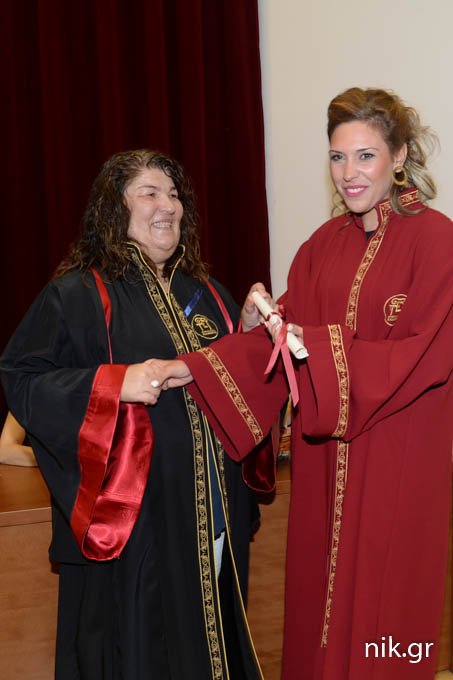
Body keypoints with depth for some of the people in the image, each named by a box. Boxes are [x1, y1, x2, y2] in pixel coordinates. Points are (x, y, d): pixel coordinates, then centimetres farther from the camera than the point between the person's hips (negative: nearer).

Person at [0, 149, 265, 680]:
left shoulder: (206, 295, 13)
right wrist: (113, 384, -24)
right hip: (132, 519, -6)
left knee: (211, 636, 16)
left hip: (213, 517, 6)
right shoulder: (75, 296, -7)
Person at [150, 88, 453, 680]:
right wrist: (195, 368, -7)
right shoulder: (325, 243, 7)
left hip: (397, 458, -5)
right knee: (318, 587, 15)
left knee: (383, 603, 6)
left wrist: (326, 349, -21)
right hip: (324, 457, 5)